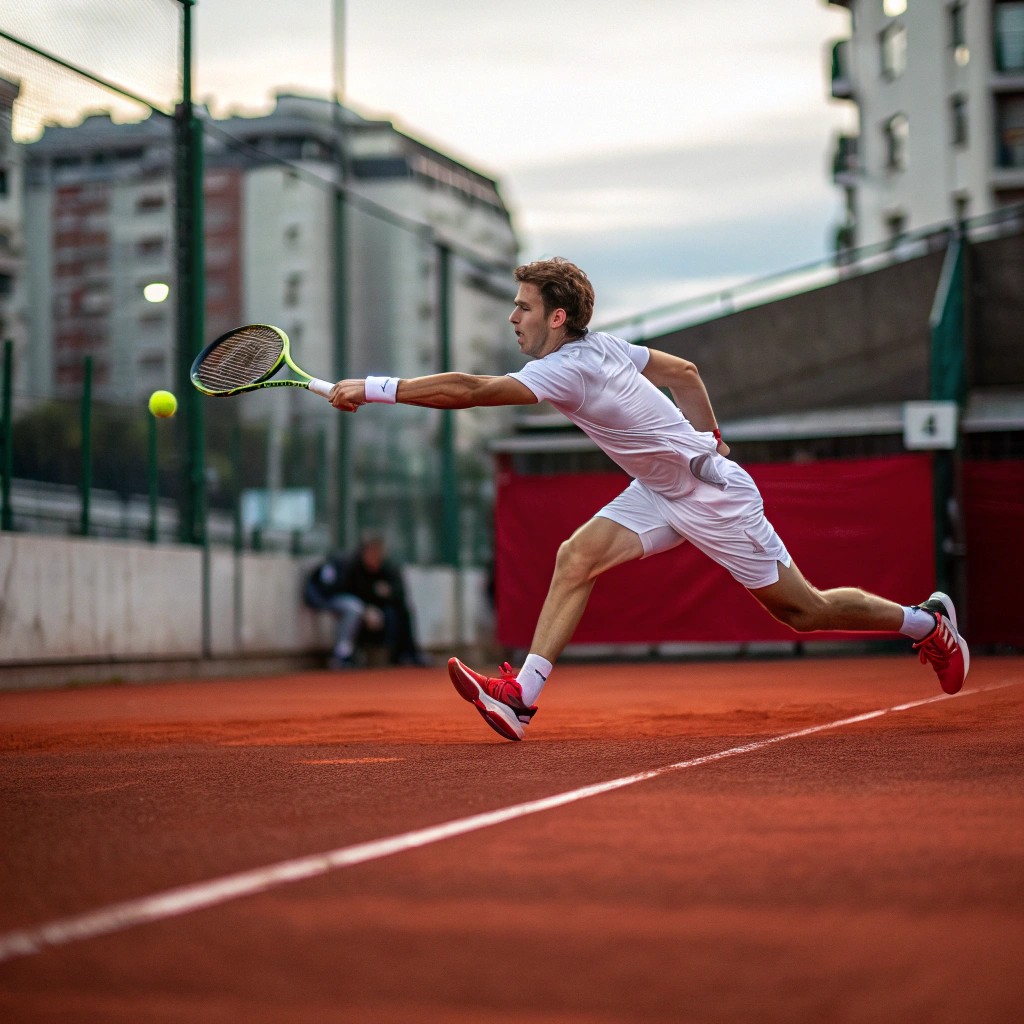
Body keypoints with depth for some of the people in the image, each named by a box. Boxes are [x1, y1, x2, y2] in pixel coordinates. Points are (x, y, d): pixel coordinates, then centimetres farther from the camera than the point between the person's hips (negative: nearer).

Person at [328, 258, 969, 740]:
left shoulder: (569, 369, -28)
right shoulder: (600, 346, 0)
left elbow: (468, 391, -35)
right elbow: (684, 370, 13)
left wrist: (375, 388, -32)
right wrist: (710, 440, 22)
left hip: (713, 496, -9)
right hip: (662, 491, 9)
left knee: (802, 610, 3)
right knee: (578, 556, -10)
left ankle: (929, 622, 23)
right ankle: (523, 695, -15)